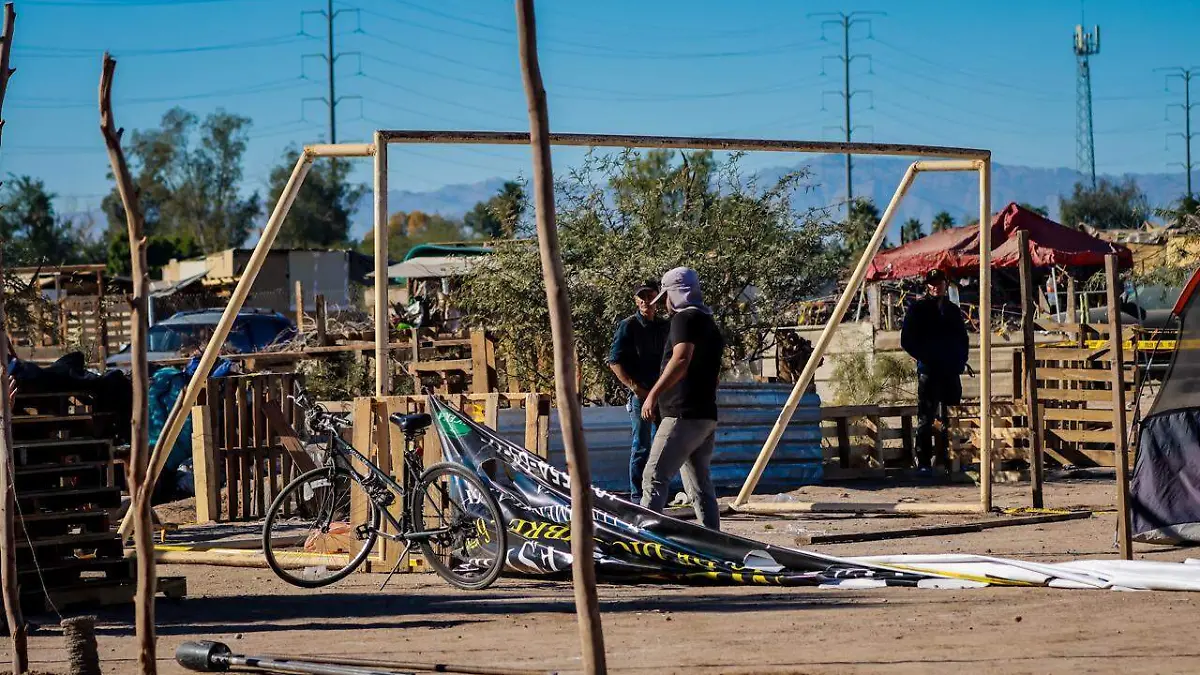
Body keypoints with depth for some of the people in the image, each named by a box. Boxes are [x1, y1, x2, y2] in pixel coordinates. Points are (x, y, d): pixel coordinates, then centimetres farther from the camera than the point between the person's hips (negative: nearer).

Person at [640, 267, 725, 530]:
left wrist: (654, 394, -23)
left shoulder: (685, 318, -8)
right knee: (700, 484, 10)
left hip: (683, 415, -9)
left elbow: (681, 360, -22)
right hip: (707, 414, 9)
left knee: (655, 477, -12)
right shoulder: (709, 323, 21)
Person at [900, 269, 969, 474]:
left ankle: (944, 460, 10)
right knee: (926, 417, -7)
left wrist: (960, 361, 4)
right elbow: (907, 341, 0)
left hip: (950, 372, 4)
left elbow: (963, 339, 21)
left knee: (946, 418, 5)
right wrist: (924, 358, -9)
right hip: (928, 370, -4)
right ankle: (924, 462, -7)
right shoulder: (918, 309, 3)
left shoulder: (953, 310, 16)